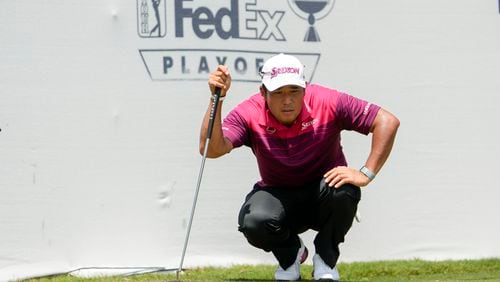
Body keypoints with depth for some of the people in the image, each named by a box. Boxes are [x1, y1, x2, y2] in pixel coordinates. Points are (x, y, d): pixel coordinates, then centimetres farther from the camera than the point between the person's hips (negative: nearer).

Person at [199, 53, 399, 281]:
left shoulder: (328, 102, -21)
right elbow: (211, 149, -30)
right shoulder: (250, 113, -17)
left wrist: (365, 174, -26)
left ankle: (325, 259, -4)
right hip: (277, 195, 0)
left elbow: (388, 122, -20)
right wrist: (217, 99, -39)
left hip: (323, 194, 0)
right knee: (254, 221, -33)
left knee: (344, 191, -36)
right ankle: (290, 254, 6)